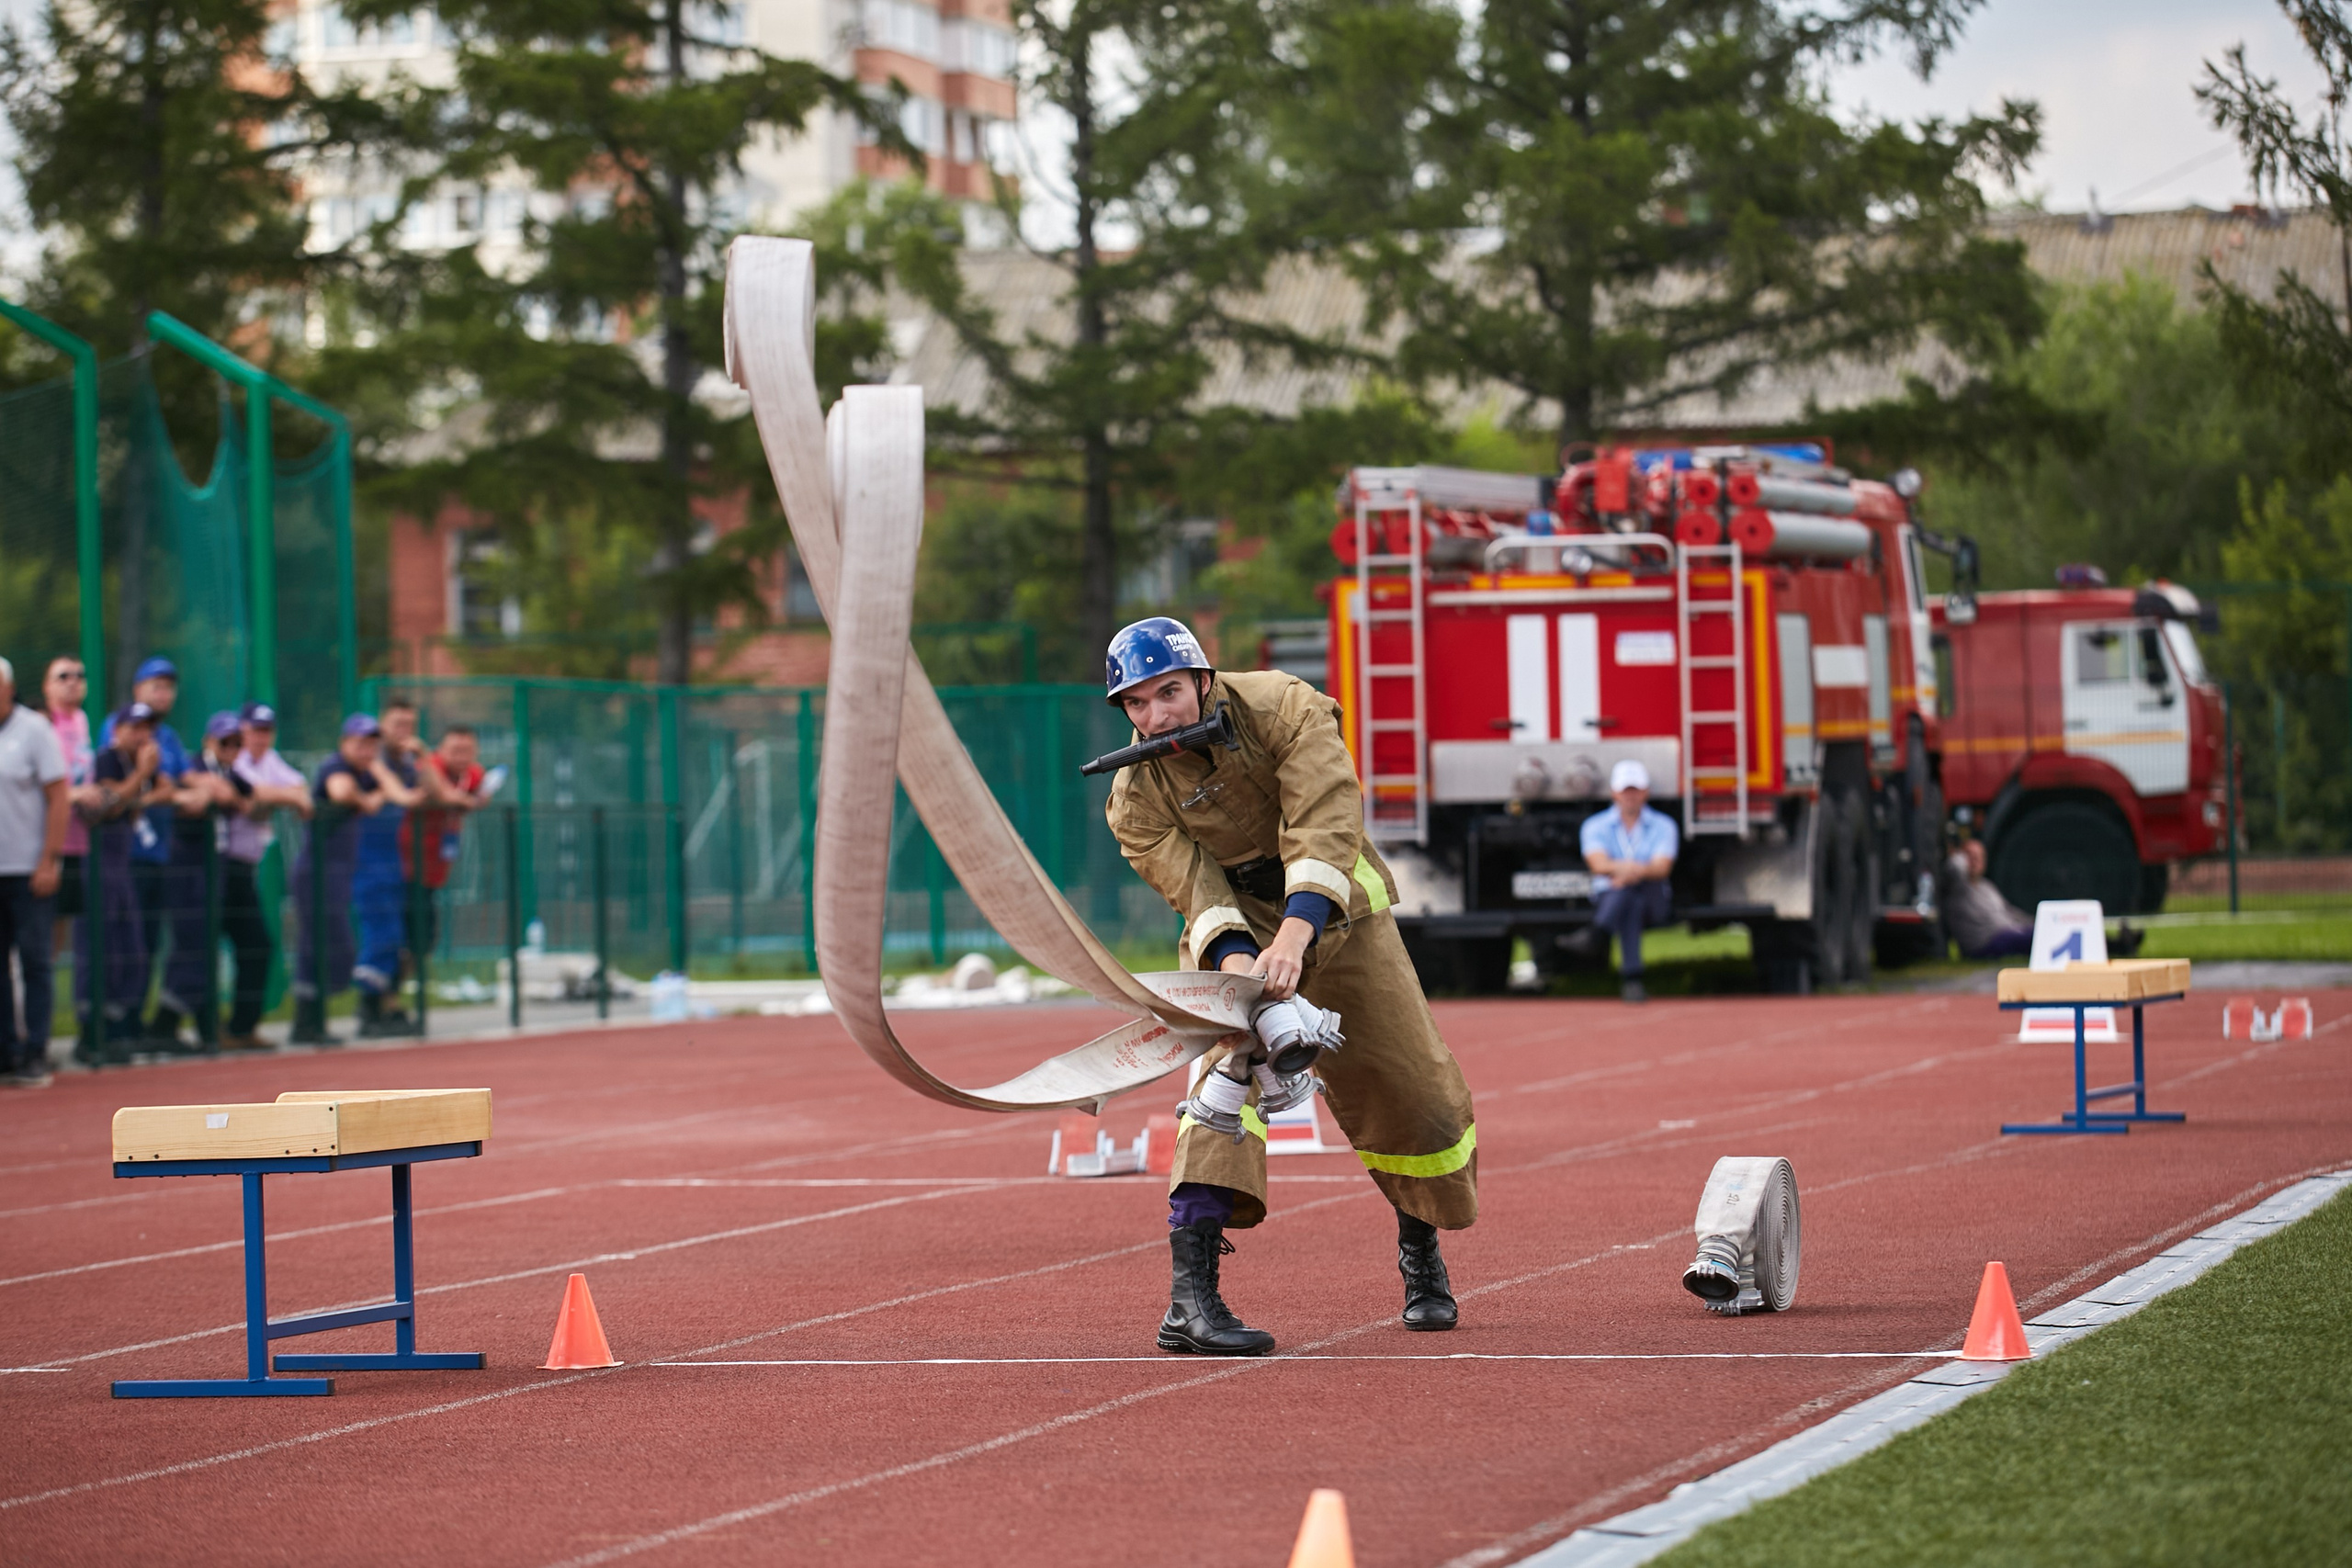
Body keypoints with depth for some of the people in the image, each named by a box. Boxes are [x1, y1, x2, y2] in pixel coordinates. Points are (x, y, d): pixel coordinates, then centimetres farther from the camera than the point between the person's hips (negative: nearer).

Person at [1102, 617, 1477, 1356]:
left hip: (1337, 913, 1)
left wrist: (1292, 938, -48)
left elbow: (1324, 830, -33)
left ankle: (1421, 1249, 34)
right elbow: (1196, 889, -23)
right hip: (1237, 931, -1)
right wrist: (1237, 962, -45)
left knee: (1417, 1094, 2)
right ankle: (1189, 1299, -37)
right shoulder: (1137, 797, -16)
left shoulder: (1281, 707, -22)